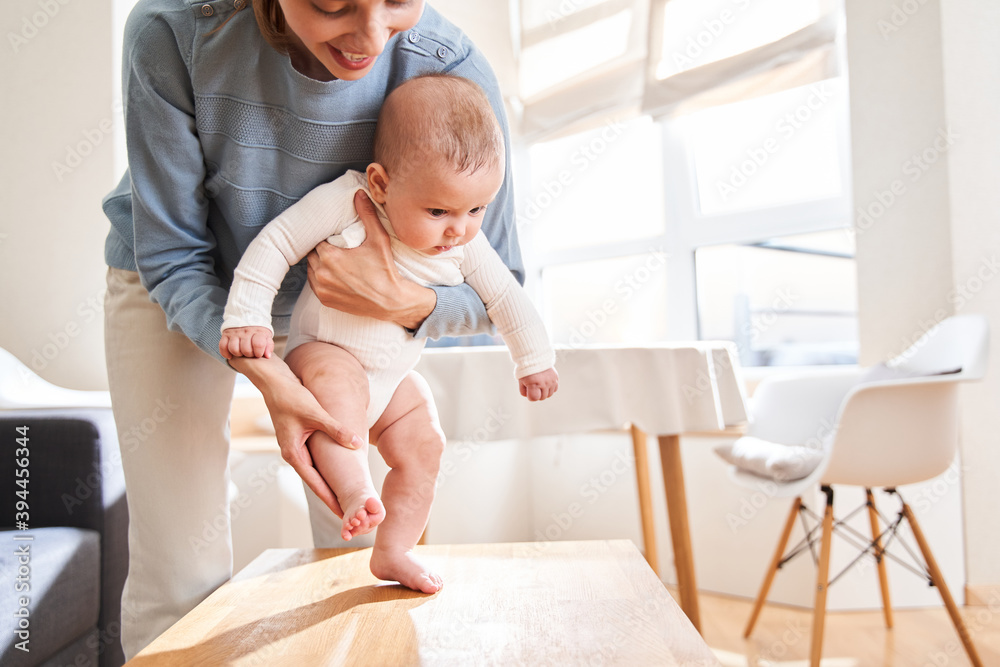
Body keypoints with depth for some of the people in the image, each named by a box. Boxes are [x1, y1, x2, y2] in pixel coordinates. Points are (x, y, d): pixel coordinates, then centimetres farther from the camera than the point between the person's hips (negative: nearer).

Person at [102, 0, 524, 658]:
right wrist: (270, 377, -34)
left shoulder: (452, 69, -27)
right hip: (177, 294, -1)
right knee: (180, 575, -3)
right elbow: (172, 257, -19)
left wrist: (402, 302, -38)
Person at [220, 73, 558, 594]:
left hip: (393, 377, 5)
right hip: (322, 351, -5)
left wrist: (534, 360, 5)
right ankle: (355, 492, -33)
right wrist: (246, 317, -21)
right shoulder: (344, 202, -26)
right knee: (340, 392, -38)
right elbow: (275, 243, -19)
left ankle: (393, 551, 13)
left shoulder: (466, 246, -11)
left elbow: (505, 297, 1)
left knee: (421, 452, 0)